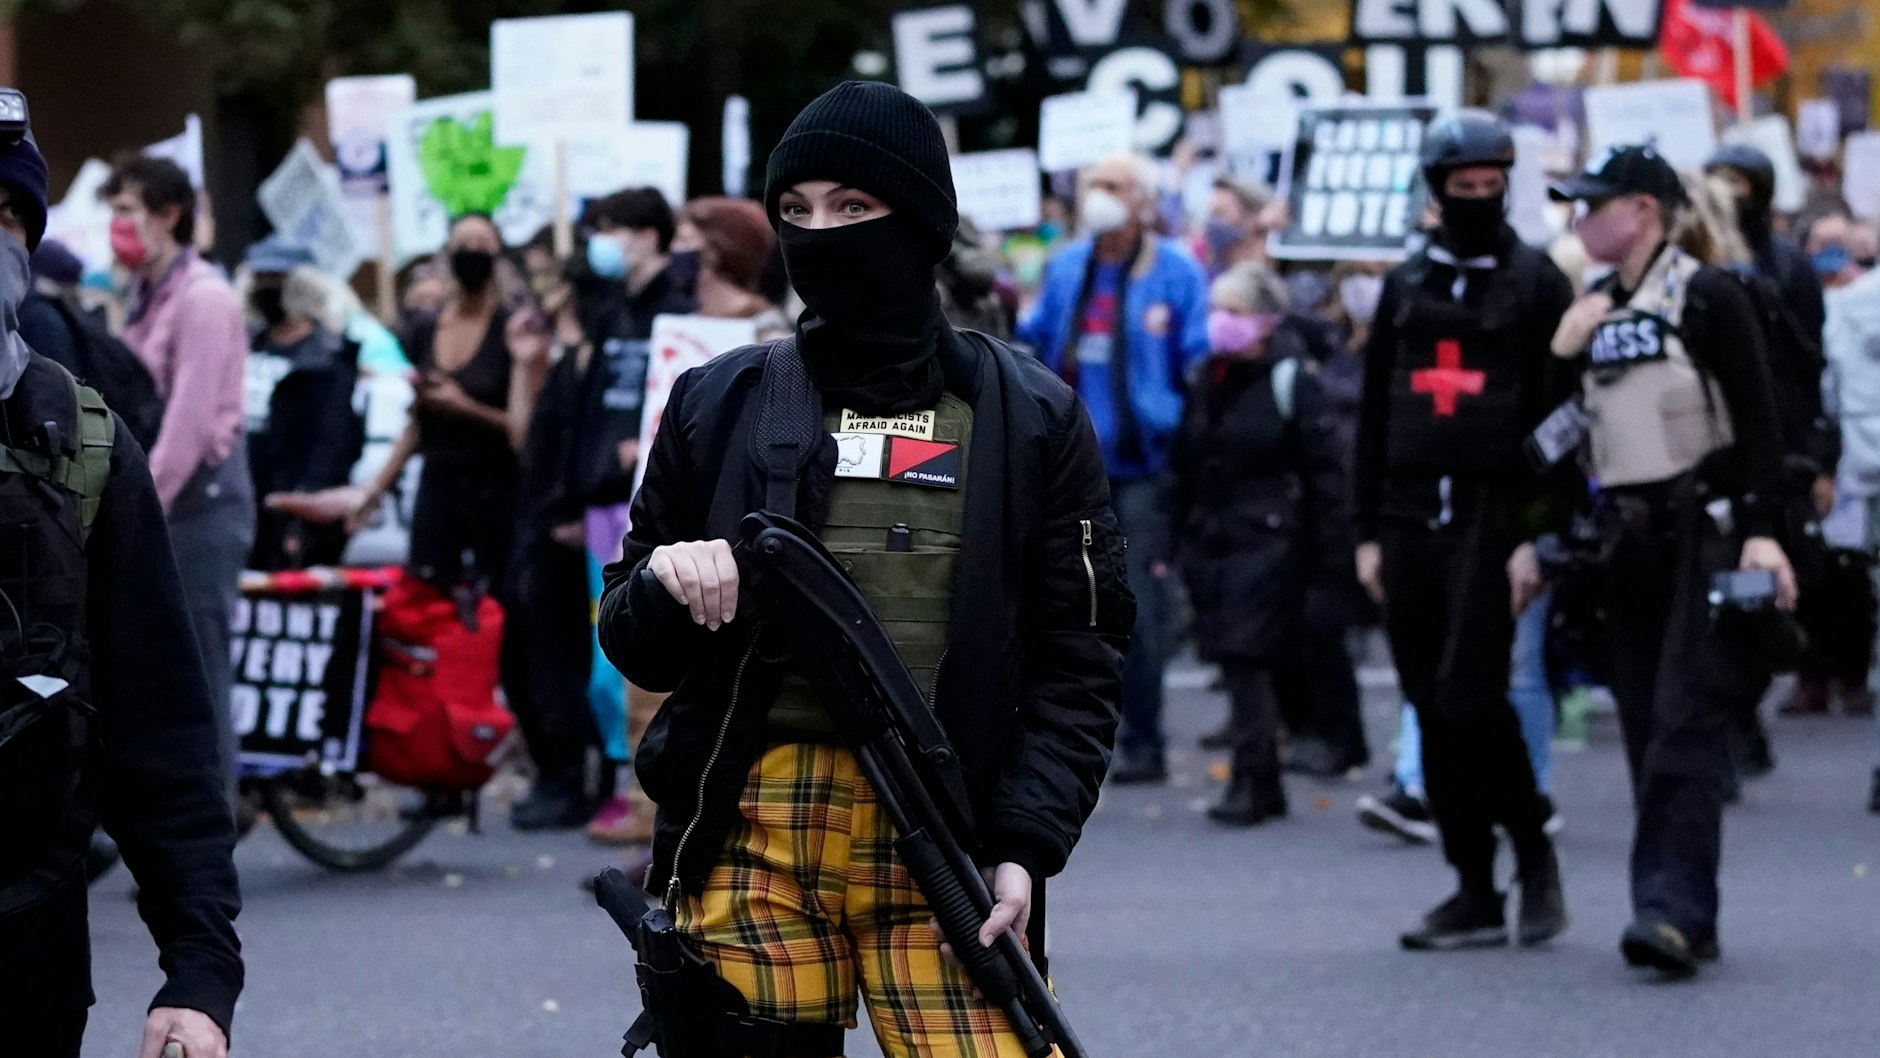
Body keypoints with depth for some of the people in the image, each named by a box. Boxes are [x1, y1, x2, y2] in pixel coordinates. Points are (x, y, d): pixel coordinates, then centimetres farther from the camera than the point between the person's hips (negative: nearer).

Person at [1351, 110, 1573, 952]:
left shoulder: (1537, 284, 1)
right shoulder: (1405, 287, 14)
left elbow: (1559, 417, -4)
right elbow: (1374, 416, 16)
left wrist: (1537, 535, -12)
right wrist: (1369, 532, 10)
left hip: (1492, 521, -5)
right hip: (1411, 525, 5)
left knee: (1469, 697, -15)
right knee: (1434, 715, 4)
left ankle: (1533, 851, 4)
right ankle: (1475, 893, 10)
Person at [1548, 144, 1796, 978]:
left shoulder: (1708, 297, -5)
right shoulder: (1591, 313, 14)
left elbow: (1757, 419, -9)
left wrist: (1760, 530, -17)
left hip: (1704, 528, -7)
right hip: (1624, 535, 7)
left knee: (1684, 724, -14)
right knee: (1646, 729, 5)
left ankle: (1675, 908, -22)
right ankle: (1677, 915, 9)